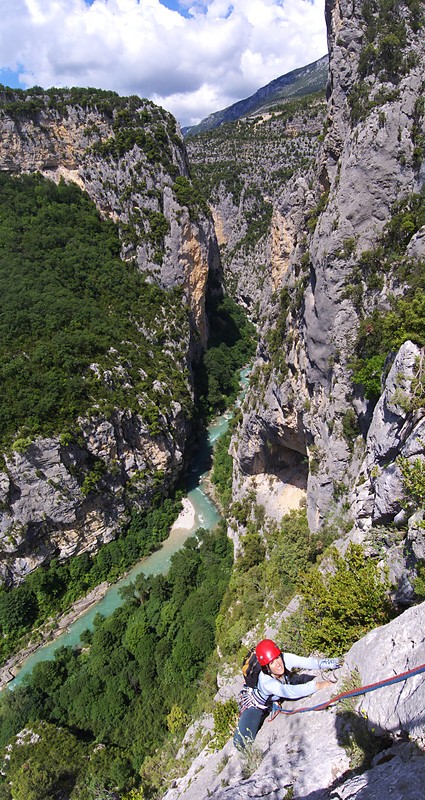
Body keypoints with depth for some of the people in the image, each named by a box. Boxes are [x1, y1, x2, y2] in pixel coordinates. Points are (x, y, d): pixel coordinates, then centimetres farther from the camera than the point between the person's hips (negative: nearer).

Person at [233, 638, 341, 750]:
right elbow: (290, 692, -54)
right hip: (254, 704, -6)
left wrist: (331, 663, -53)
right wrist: (317, 685, -58)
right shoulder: (266, 681, -43)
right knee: (242, 743, -17)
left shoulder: (286, 659, -30)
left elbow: (309, 662, -37)